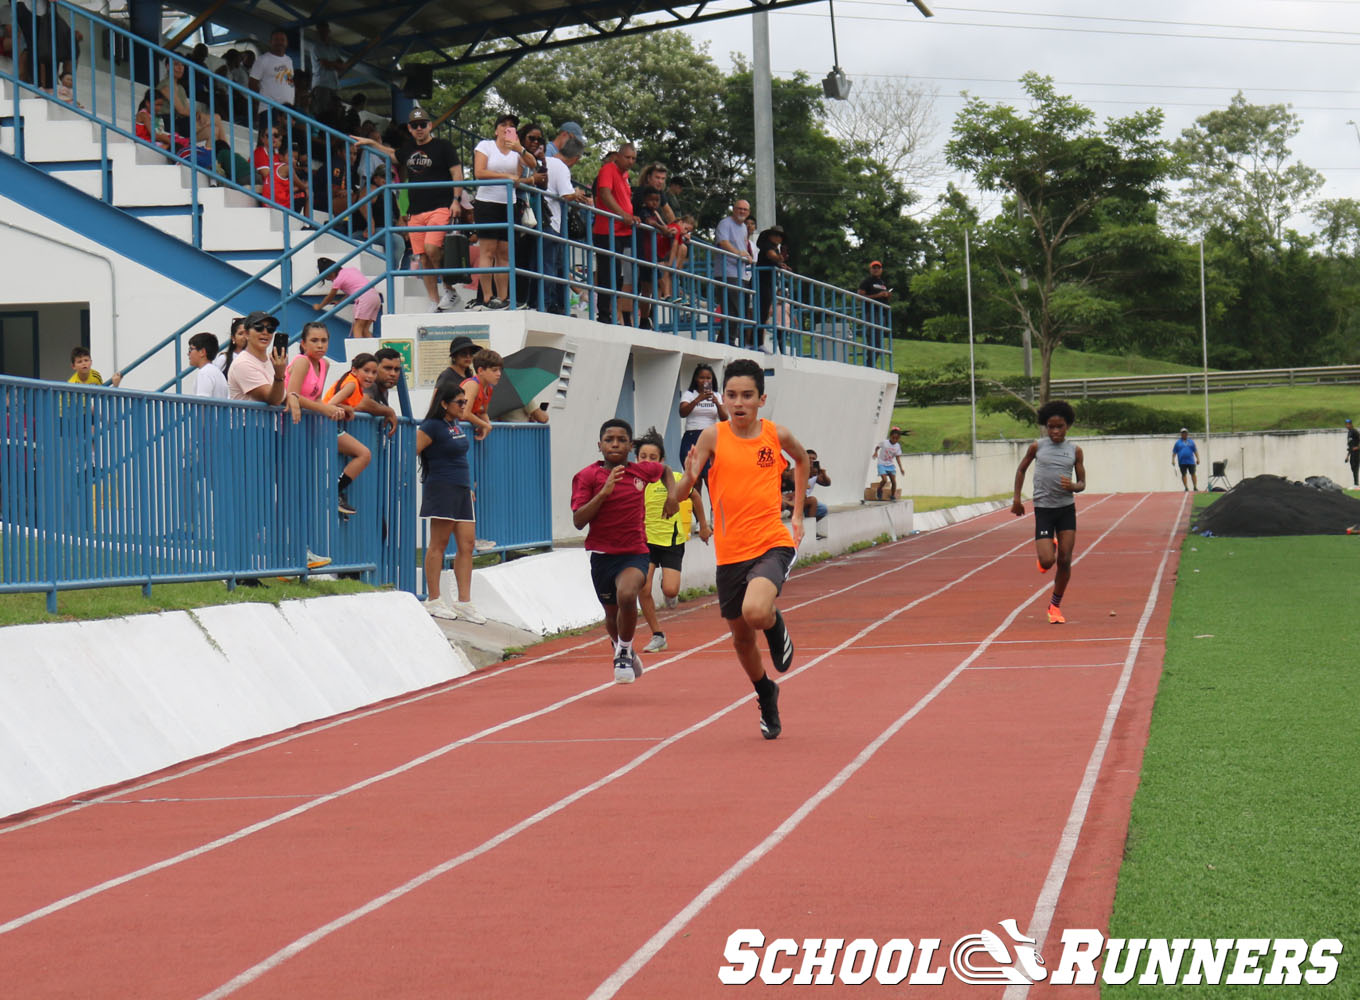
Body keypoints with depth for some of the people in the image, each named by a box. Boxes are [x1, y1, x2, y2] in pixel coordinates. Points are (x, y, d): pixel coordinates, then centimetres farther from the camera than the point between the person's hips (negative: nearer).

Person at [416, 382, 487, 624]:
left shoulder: (457, 425, 16)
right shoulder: (432, 427, -9)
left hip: (462, 490, 8)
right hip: (442, 488, -8)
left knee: (467, 545, 4)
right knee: (439, 544, -4)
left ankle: (464, 602, 6)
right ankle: (433, 600, 2)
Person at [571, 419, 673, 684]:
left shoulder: (642, 471, 0)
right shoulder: (587, 476, -7)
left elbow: (665, 470, 25)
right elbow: (578, 521, -17)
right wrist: (605, 491, -24)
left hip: (634, 554, -1)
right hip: (602, 555, 1)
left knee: (627, 595, -31)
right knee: (612, 613, 17)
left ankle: (624, 653, -8)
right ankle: (625, 652, 50)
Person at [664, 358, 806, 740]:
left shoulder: (777, 435, -2)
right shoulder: (713, 437, -6)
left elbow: (801, 460, 23)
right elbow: (676, 499, -12)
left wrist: (798, 512, 18)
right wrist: (688, 478, -34)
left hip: (773, 543, -2)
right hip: (731, 551, 2)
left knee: (755, 611, -30)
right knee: (741, 638, 14)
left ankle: (777, 628, 8)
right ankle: (766, 696, 43)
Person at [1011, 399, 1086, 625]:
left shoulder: (1074, 451, 4)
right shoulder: (1037, 447, 1)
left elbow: (1082, 483, 8)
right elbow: (1021, 469, 15)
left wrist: (1072, 486, -15)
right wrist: (1017, 499, 10)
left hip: (1067, 508, 1)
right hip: (1043, 509, -1)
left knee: (1065, 560, -1)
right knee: (1048, 561, -13)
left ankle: (1055, 605, 18)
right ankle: (1047, 549, 26)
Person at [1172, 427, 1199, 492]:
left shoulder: (1191, 441, 12)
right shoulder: (1178, 442, 7)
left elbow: (1195, 451, 14)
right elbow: (1174, 452, 7)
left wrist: (1197, 458, 7)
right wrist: (1173, 460, -1)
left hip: (1191, 461, 1)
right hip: (1182, 462, -1)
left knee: (1193, 474, -4)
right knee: (1183, 474, 2)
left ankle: (1195, 487, 0)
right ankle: (1186, 488, 8)